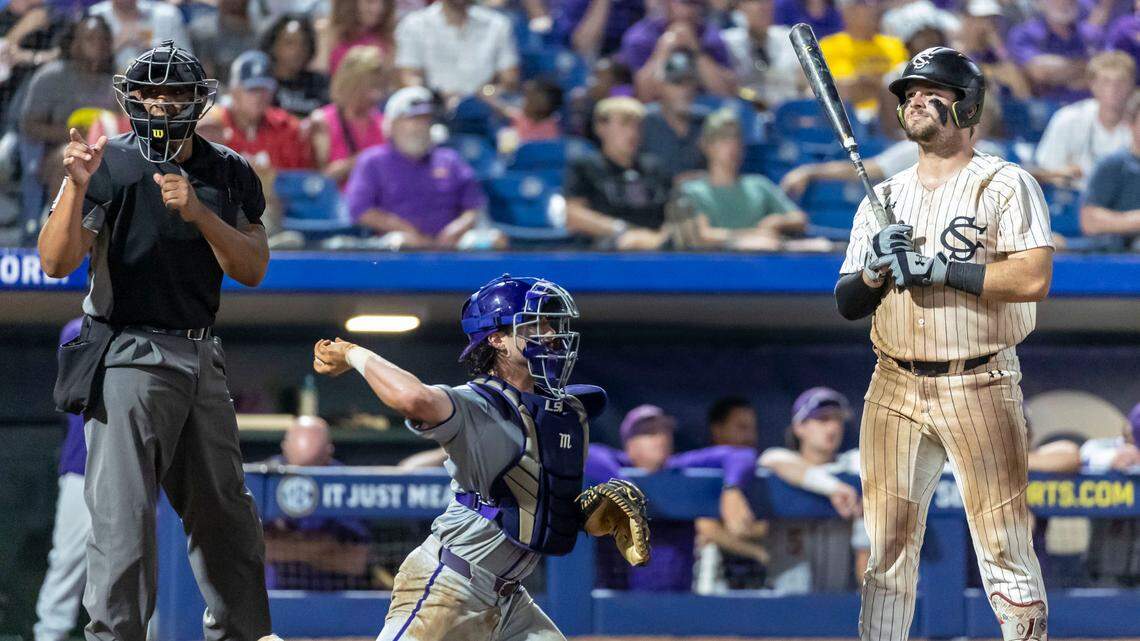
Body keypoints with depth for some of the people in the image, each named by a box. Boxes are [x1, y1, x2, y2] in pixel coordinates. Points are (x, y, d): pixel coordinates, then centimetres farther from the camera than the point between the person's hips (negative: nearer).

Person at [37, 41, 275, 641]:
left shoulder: (229, 175, 6)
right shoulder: (108, 166, -7)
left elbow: (252, 270, -2)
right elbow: (56, 262, -14)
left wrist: (199, 213, -17)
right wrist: (75, 186, -29)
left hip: (201, 358, 5)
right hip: (129, 359, -5)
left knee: (226, 516, 13)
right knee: (124, 515, -12)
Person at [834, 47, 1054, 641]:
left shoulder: (1005, 185, 0)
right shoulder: (883, 199, 16)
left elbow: (1034, 278, -14)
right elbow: (846, 304, 13)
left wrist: (939, 267, -17)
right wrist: (875, 270, -9)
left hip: (980, 386, -5)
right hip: (895, 391, 5)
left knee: (1004, 545, -8)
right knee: (885, 547, 3)